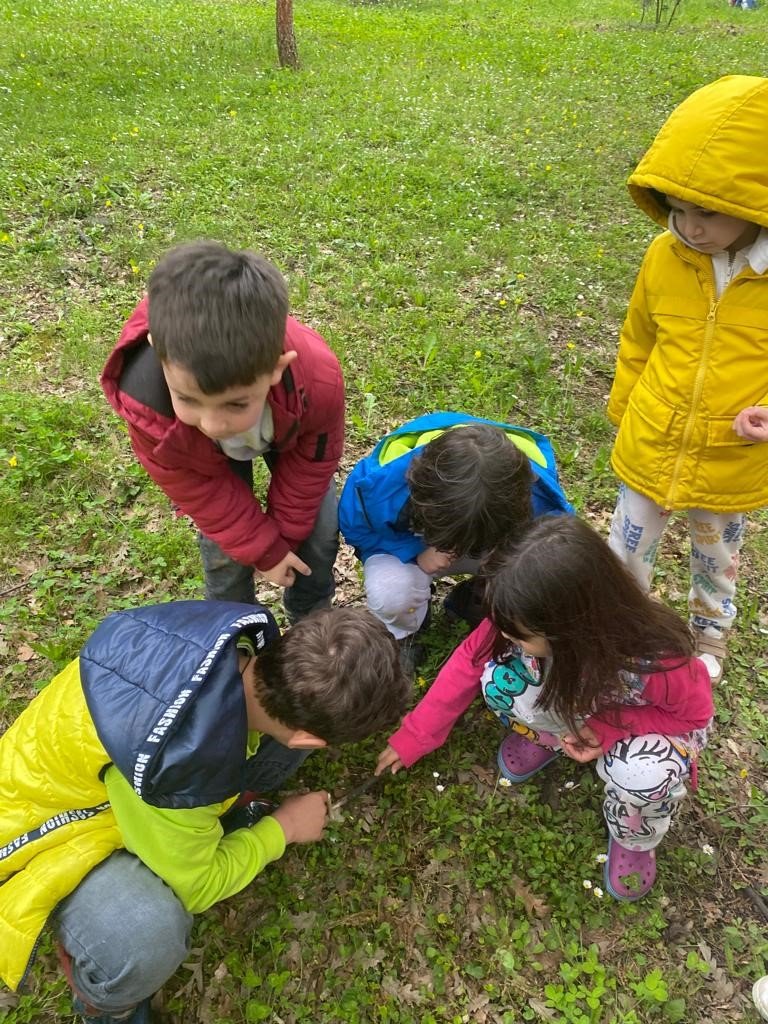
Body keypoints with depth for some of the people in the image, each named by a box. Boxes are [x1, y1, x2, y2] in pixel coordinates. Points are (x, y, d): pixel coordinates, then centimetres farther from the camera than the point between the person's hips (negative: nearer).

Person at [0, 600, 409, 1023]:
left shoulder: (245, 627, -25)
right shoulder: (179, 759, -42)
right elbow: (196, 885, -20)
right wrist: (282, 827, -7)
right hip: (54, 814, -6)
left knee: (301, 704, -9)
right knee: (148, 937, -34)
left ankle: (224, 809, 16)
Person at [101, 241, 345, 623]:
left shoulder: (318, 379, -45)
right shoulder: (147, 403, -43)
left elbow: (311, 464, -22)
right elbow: (200, 492, -24)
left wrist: (284, 534, -11)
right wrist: (265, 549, -17)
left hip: (291, 434, 1)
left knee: (320, 529, 1)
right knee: (225, 551, -3)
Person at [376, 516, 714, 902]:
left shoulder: (653, 659, -41)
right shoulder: (526, 626, -31)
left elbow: (694, 713, -20)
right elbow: (467, 663, -18)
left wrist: (609, 729, -32)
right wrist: (413, 739, -14)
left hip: (651, 724, -3)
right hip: (576, 711, 3)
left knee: (642, 777, -37)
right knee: (500, 679, -25)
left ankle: (633, 839, 2)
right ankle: (548, 737, 9)